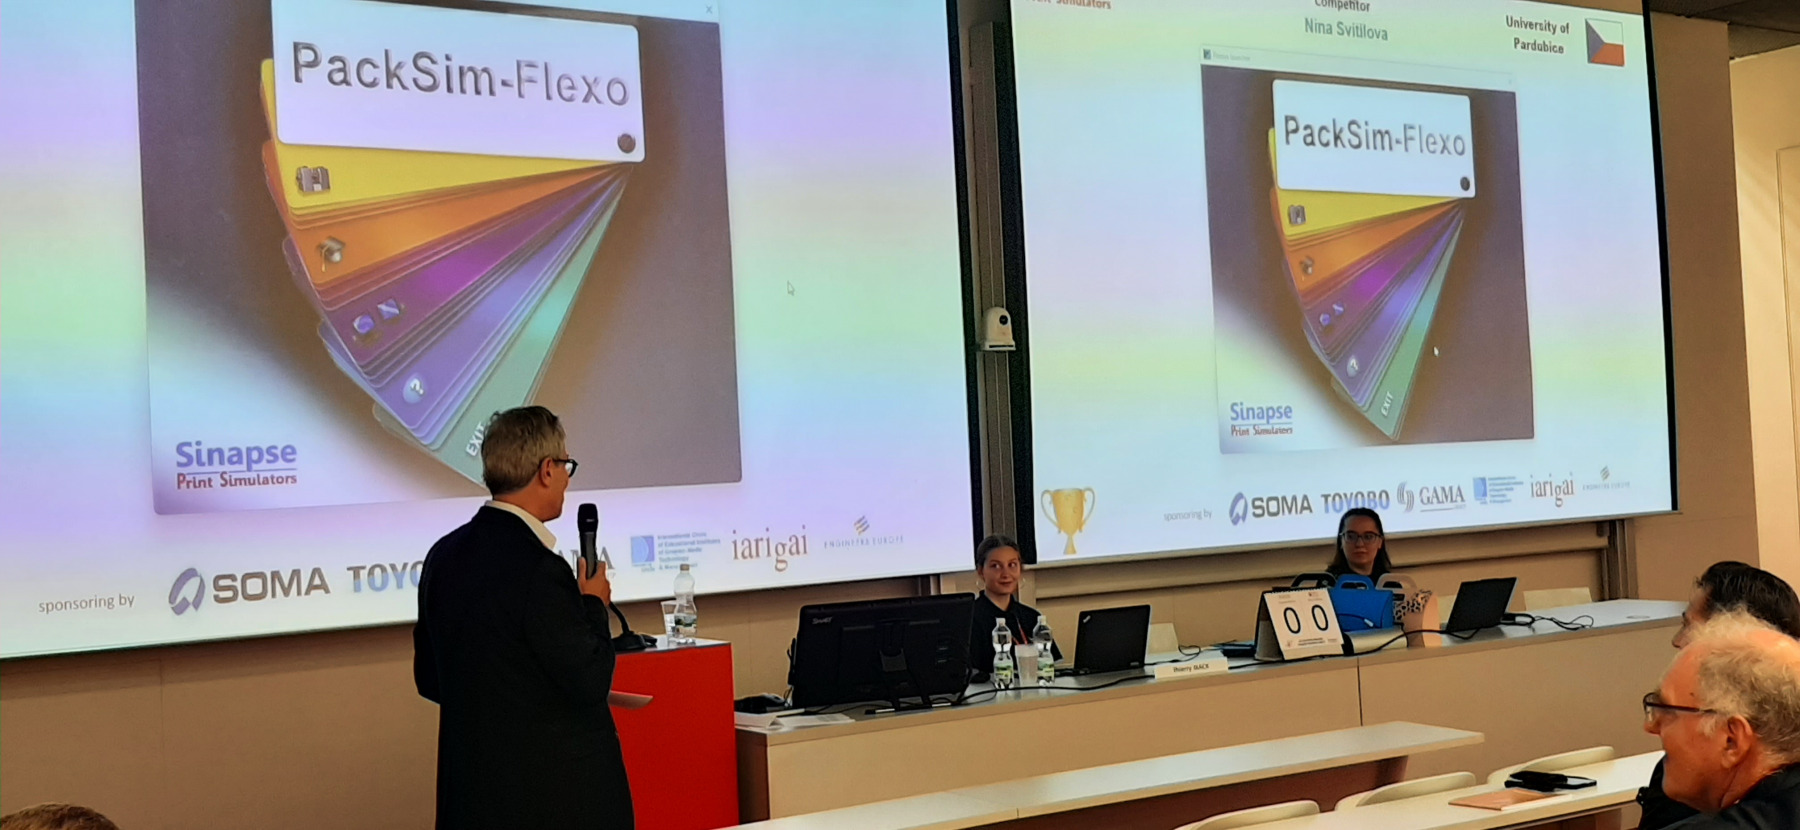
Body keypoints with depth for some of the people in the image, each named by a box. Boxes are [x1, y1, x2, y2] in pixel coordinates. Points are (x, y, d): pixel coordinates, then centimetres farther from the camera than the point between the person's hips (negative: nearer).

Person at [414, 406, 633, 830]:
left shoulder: (444, 555, 4)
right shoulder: (538, 568, -20)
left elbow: (430, 679, 12)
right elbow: (590, 681, -16)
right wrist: (593, 603, -1)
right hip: (557, 793, -8)